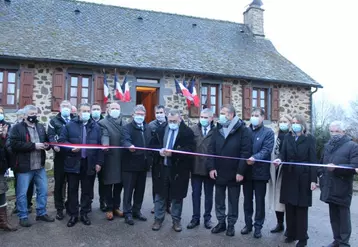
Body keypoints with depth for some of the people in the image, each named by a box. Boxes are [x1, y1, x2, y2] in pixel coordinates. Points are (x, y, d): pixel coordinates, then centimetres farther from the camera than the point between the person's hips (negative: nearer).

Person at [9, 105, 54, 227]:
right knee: (22, 193, 5)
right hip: (24, 166, -5)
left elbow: (47, 140, 22)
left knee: (43, 190, 12)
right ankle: (23, 217, 20)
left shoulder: (41, 127, 13)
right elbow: (14, 144, -17)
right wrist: (33, 145, -20)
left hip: (40, 166, 5)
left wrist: (47, 145, -3)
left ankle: (41, 213, 27)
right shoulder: (17, 128, -6)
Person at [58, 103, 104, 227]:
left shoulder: (96, 127, 7)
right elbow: (61, 140, 2)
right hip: (73, 163, -1)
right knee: (72, 190, 8)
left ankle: (84, 214, 23)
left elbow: (100, 145, 5)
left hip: (89, 164, 1)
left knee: (87, 190, 10)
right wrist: (71, 148, -17)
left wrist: (99, 162, -1)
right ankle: (73, 215, 20)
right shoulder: (69, 125, 3)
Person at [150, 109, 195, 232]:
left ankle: (176, 220, 26)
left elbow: (190, 149, -15)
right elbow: (153, 144, 9)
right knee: (160, 195, 12)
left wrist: (173, 152, -25)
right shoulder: (160, 130, 6)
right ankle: (158, 219, 26)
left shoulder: (187, 132, -6)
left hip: (179, 169, -3)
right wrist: (159, 150, -14)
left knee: (177, 196, 10)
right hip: (161, 168, 3)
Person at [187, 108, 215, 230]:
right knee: (196, 194, 12)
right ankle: (195, 218, 25)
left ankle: (207, 218, 28)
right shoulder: (193, 129, -1)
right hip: (196, 167, 2)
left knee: (209, 195, 13)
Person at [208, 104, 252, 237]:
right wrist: (211, 167, -4)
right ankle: (221, 222, 30)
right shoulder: (217, 129, 4)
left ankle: (231, 225, 26)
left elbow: (246, 152, -14)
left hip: (234, 173, -4)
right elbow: (211, 150, 4)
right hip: (218, 173, 4)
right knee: (219, 200, 14)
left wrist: (240, 171, -17)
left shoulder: (243, 130, -10)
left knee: (233, 201, 12)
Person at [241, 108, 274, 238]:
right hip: (247, 170, 3)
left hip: (260, 171, -3)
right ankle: (248, 224, 26)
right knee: (247, 199, 12)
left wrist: (255, 158, -30)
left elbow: (266, 150, -14)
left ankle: (258, 226, 20)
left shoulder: (268, 132, -2)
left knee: (259, 200, 7)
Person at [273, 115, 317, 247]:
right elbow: (284, 153, -2)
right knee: (289, 207, 9)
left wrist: (313, 179, -10)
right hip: (289, 177, 3)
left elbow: (313, 160, -6)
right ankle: (291, 234, 23)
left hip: (303, 178, -3)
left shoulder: (309, 139, -3)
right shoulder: (287, 137, 6)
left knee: (301, 208, 5)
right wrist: (280, 159, -26)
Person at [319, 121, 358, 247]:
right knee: (333, 216, 14)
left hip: (342, 190, -6)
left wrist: (336, 168, -26)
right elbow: (322, 163, 22)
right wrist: (321, 175, 9)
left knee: (344, 216, 2)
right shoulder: (328, 146, 12)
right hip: (329, 188, 6)